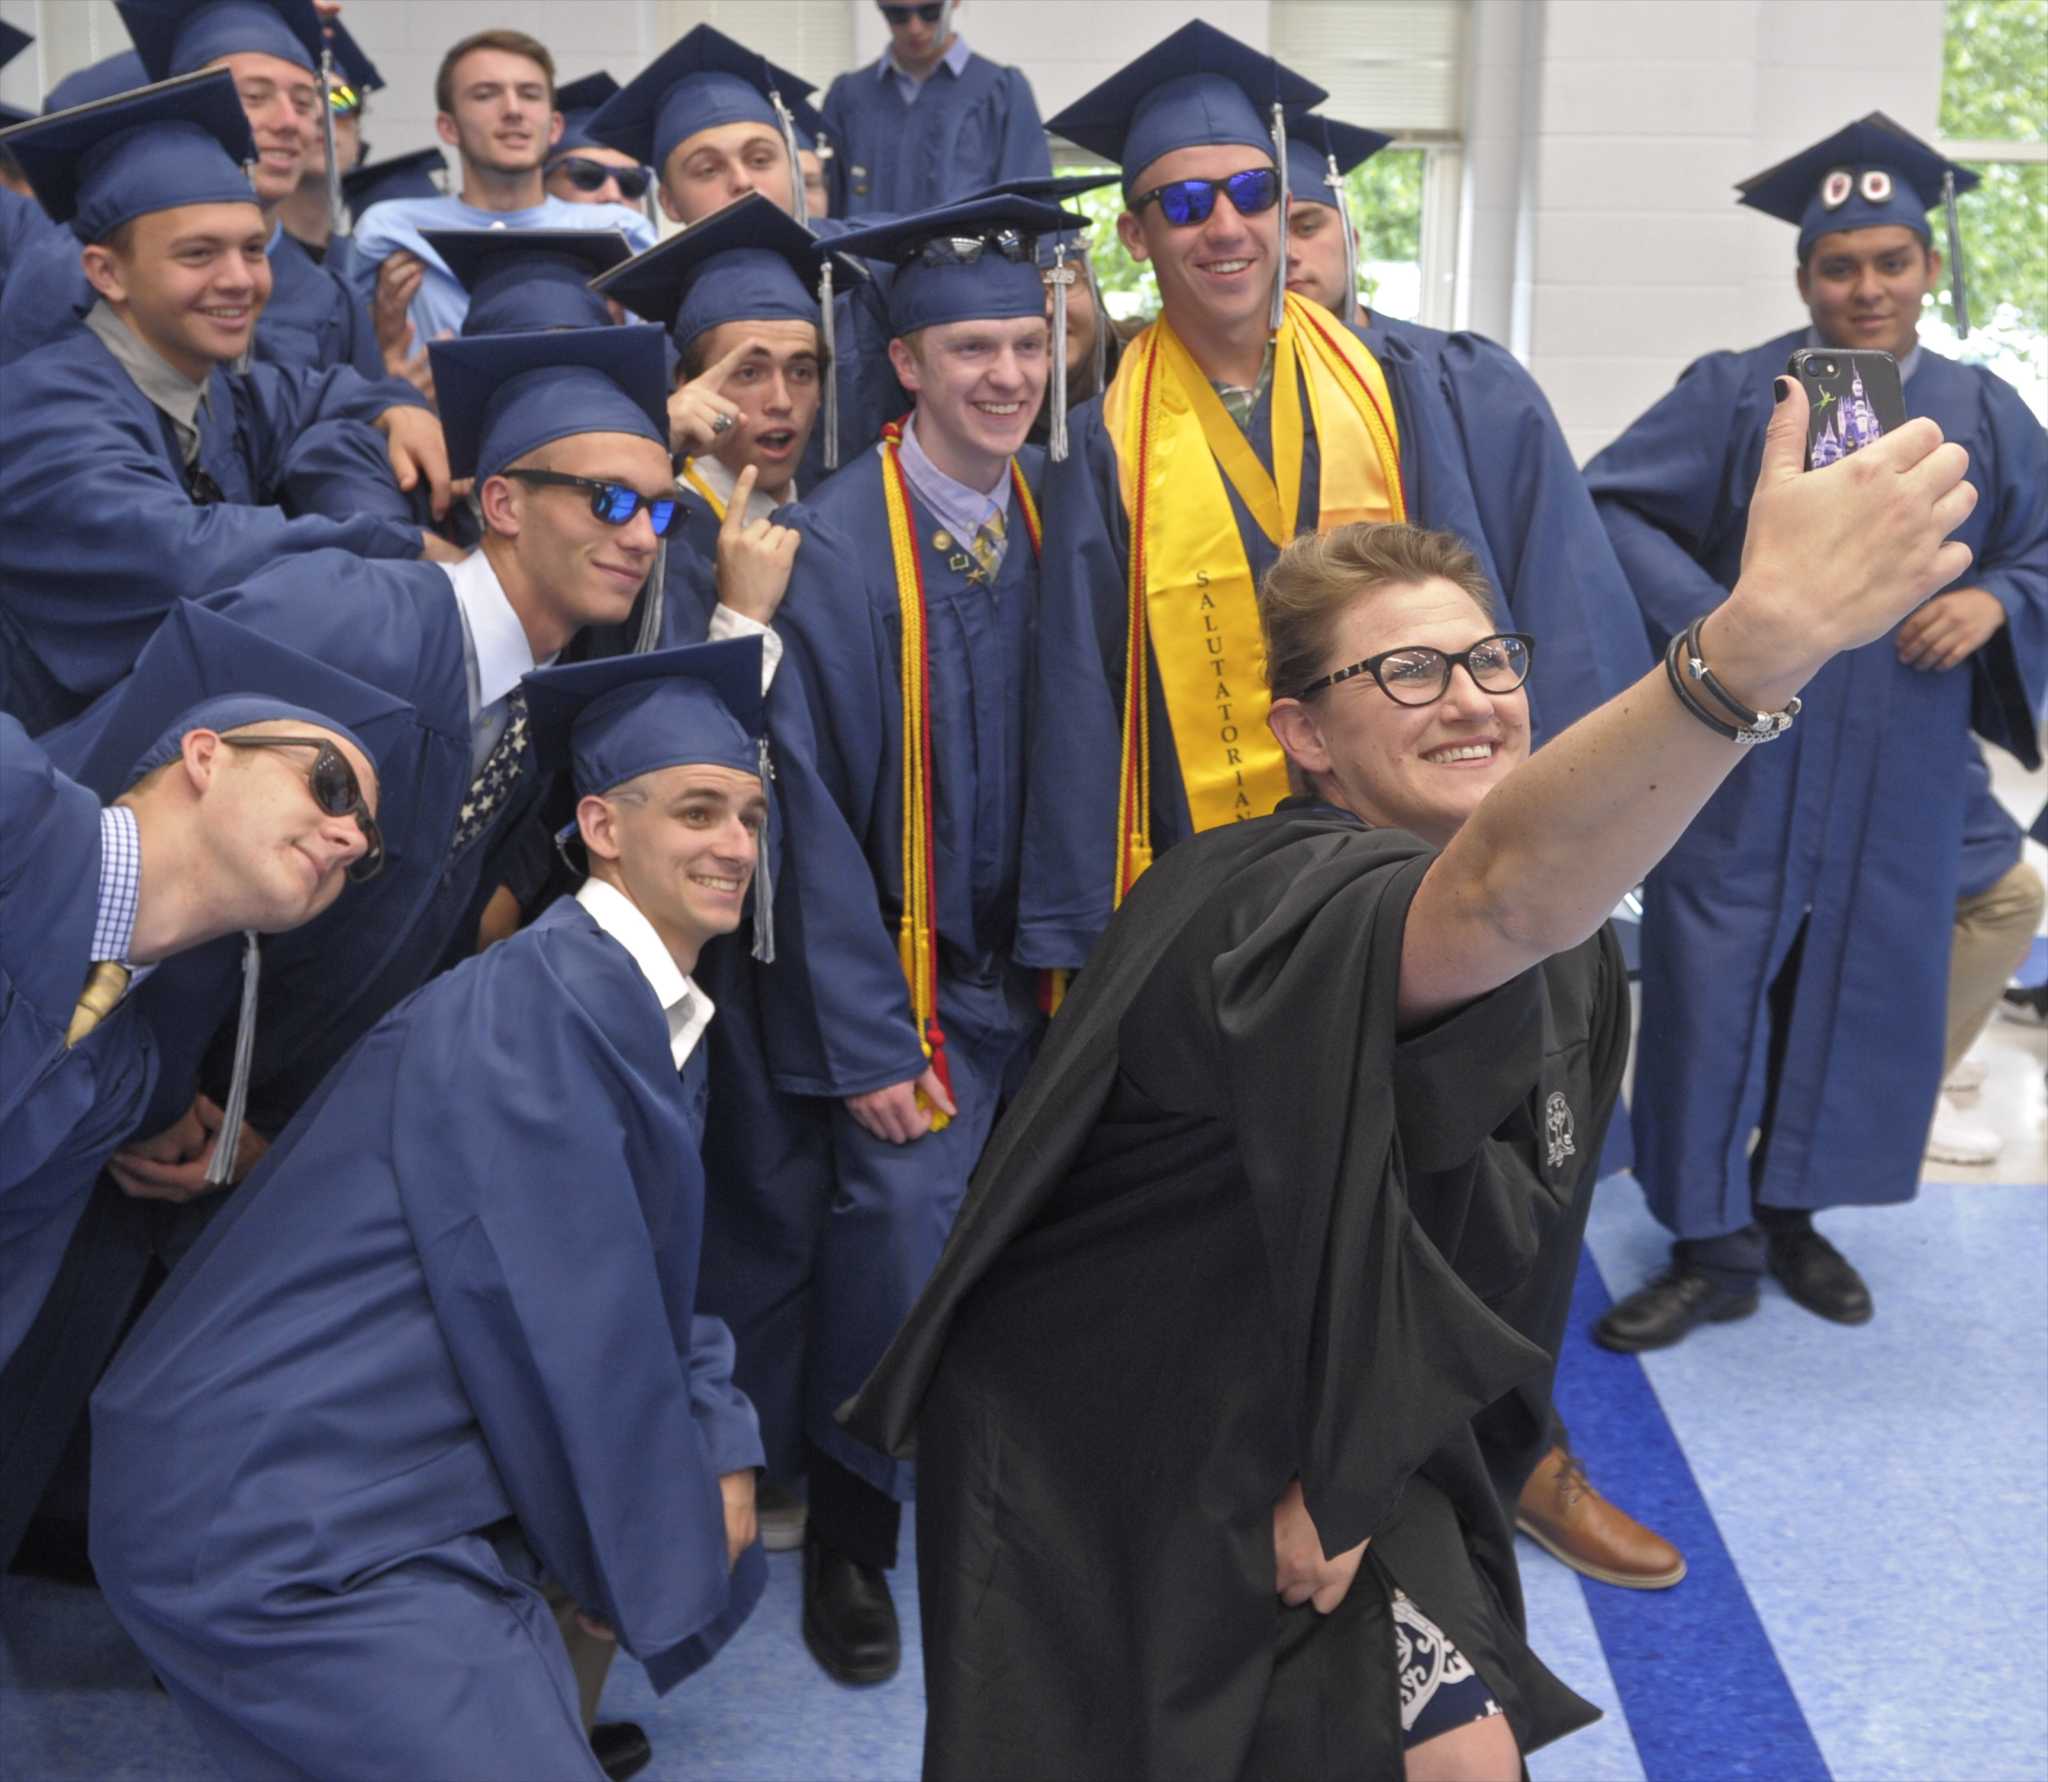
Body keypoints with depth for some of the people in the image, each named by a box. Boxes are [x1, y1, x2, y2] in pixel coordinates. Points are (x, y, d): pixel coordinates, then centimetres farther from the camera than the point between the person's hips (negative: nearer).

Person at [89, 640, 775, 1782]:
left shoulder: (662, 1021, 10)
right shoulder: (537, 1005, -19)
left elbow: (653, 1294, 15)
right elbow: (571, 1327, -19)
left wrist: (722, 1454, -2)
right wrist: (651, 1559, -6)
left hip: (421, 1466, 10)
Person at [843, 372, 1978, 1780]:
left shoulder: (1565, 954, -6)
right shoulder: (1285, 907, -32)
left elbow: (1490, 1244, 4)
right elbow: (1497, 892, -55)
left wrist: (1351, 1460, -4)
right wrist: (1754, 641, -69)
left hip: (1326, 1412, 6)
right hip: (1094, 1438, -6)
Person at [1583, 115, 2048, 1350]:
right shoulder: (1735, 394, -2)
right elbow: (1612, 505, -6)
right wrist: (1707, 617, -18)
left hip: (1902, 771, 3)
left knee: (1861, 981, 10)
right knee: (1716, 982, -3)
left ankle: (1792, 1209, 27)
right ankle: (1713, 1246, 9)